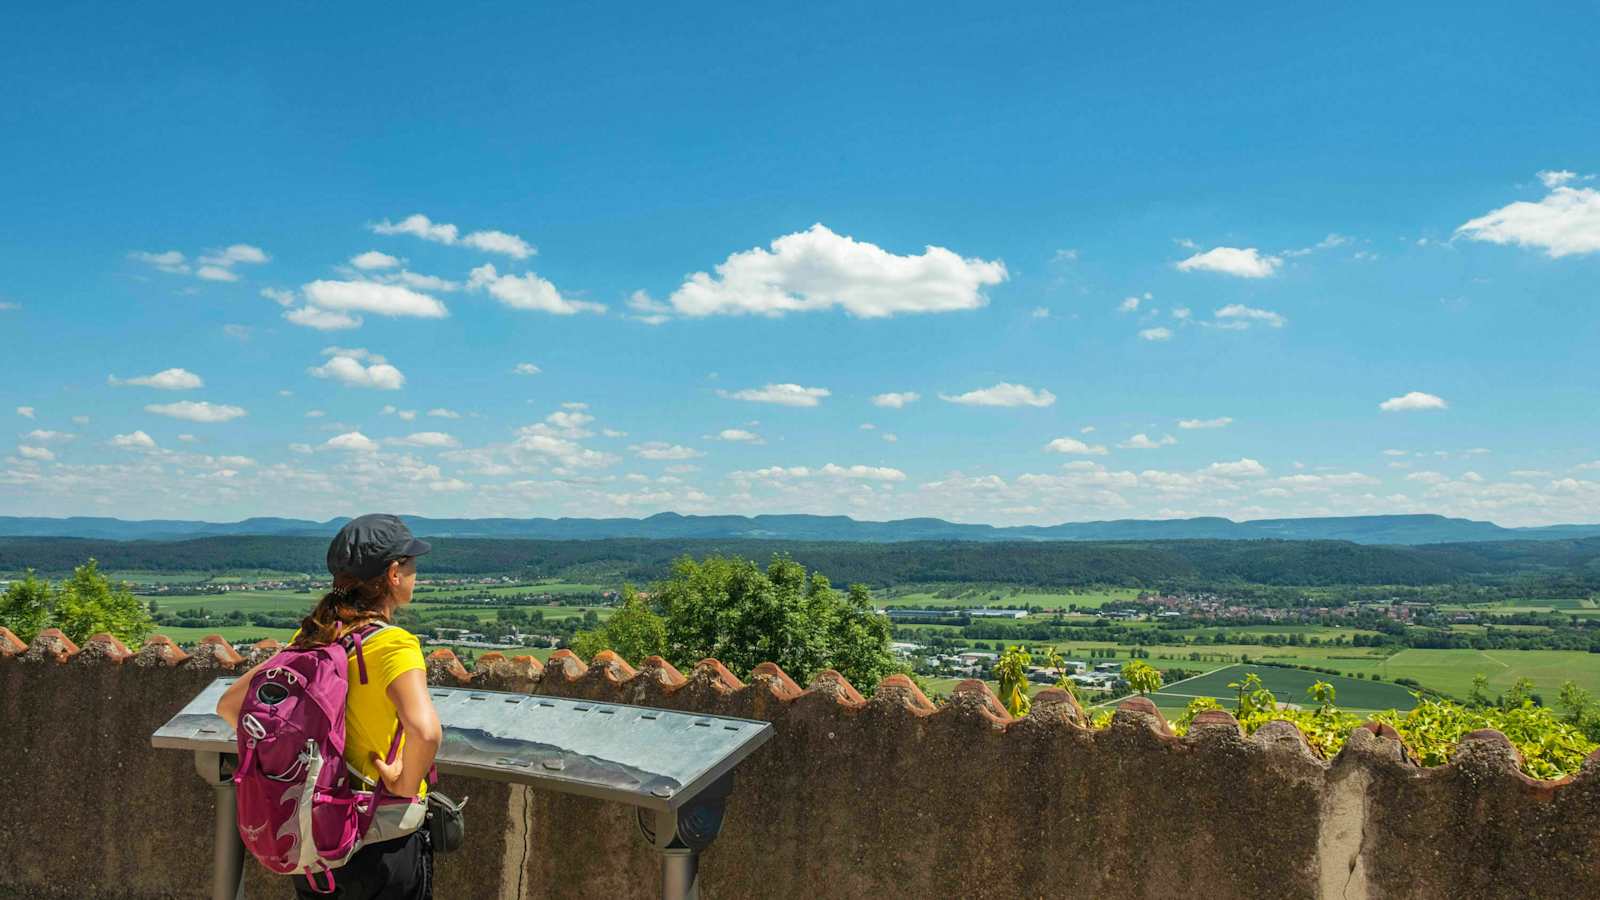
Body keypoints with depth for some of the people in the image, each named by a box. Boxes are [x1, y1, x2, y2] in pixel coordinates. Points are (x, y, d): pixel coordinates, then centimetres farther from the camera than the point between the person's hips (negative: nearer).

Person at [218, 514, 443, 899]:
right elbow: (425, 731, -38)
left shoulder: (311, 637, 0)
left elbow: (229, 705, 8)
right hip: (383, 848, -6)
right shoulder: (393, 644, -21)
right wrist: (407, 787, -21)